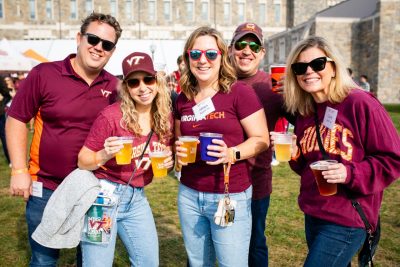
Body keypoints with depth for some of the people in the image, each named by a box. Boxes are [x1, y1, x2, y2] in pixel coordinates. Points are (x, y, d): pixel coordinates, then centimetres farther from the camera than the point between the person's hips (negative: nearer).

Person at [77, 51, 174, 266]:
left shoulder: (166, 117, -1)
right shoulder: (111, 116, -16)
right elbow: (82, 161, -9)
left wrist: (168, 162, -6)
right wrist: (104, 155, -28)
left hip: (137, 198, 5)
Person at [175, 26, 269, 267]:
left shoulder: (240, 92, -10)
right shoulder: (183, 98, 6)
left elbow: (261, 140, -10)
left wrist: (232, 154, -26)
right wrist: (178, 151, -2)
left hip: (231, 197, -5)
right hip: (189, 194, 5)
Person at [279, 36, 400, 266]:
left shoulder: (360, 103, -14)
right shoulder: (304, 112, 5)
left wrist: (350, 174, -26)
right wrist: (294, 154, -5)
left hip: (346, 221, -6)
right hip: (312, 214, 7)